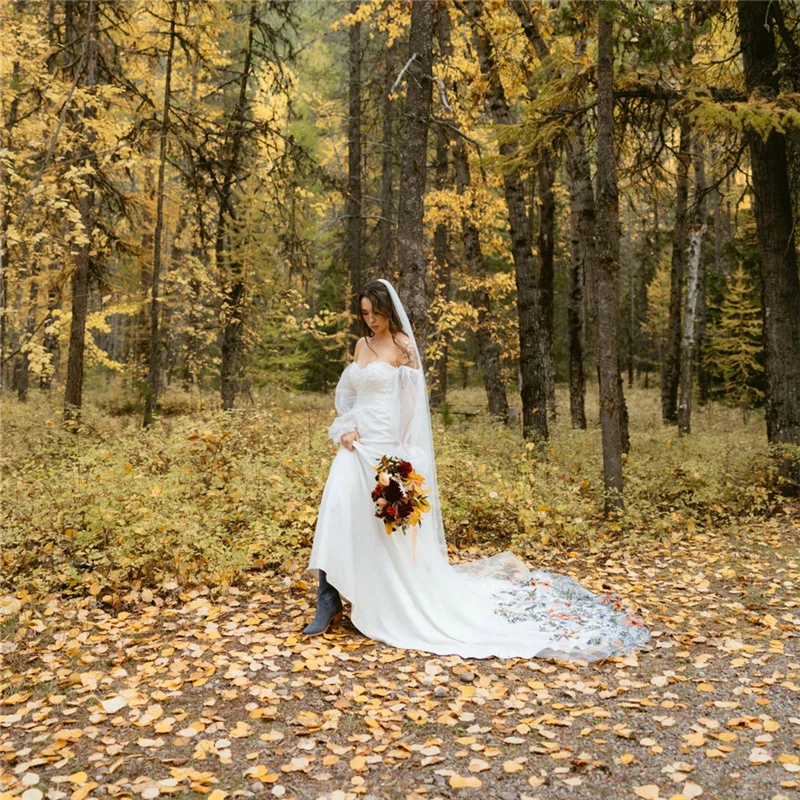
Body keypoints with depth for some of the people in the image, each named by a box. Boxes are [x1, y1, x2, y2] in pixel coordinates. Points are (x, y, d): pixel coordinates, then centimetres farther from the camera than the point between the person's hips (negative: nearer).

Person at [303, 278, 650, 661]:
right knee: (337, 513, -6)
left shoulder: (402, 347, -6)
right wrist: (344, 428, 1)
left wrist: (406, 458, -15)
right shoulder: (361, 345, 15)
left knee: (395, 531, 1)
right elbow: (345, 393, 20)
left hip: (387, 449, -6)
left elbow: (412, 406, -10)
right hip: (357, 447, 6)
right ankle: (328, 603, 0)